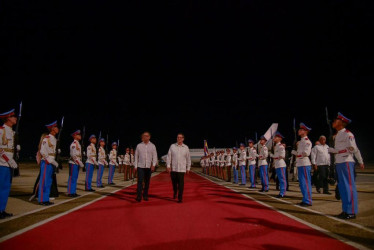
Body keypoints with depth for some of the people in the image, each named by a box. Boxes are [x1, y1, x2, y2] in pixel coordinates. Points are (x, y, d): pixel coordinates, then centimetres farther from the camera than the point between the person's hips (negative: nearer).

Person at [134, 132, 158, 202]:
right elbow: (136, 156, 7)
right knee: (140, 181, -9)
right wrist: (135, 166, 3)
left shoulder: (152, 146, 5)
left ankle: (145, 196, 18)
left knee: (147, 182, 7)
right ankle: (139, 196, -8)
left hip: (149, 167, 1)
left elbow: (155, 156, 3)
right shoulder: (139, 145, 4)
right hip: (140, 166, -1)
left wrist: (153, 165, -10)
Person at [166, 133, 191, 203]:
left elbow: (188, 159, 9)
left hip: (182, 169, -1)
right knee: (174, 183, 13)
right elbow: (169, 156, 2)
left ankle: (180, 198, 1)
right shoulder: (172, 146, 2)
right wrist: (168, 166, -6)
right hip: (173, 168, 1)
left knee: (181, 184, -7)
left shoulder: (186, 147, 4)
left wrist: (188, 168, 9)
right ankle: (175, 193, 41)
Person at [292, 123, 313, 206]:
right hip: (300, 164, 9)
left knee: (306, 183, -5)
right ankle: (305, 199, 22)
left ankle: (308, 201, 0)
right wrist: (295, 152, 3)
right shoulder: (301, 141, 19)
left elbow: (306, 153, -19)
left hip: (305, 164, -9)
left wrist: (296, 153, -9)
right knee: (302, 183, 13)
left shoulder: (307, 141, -9)